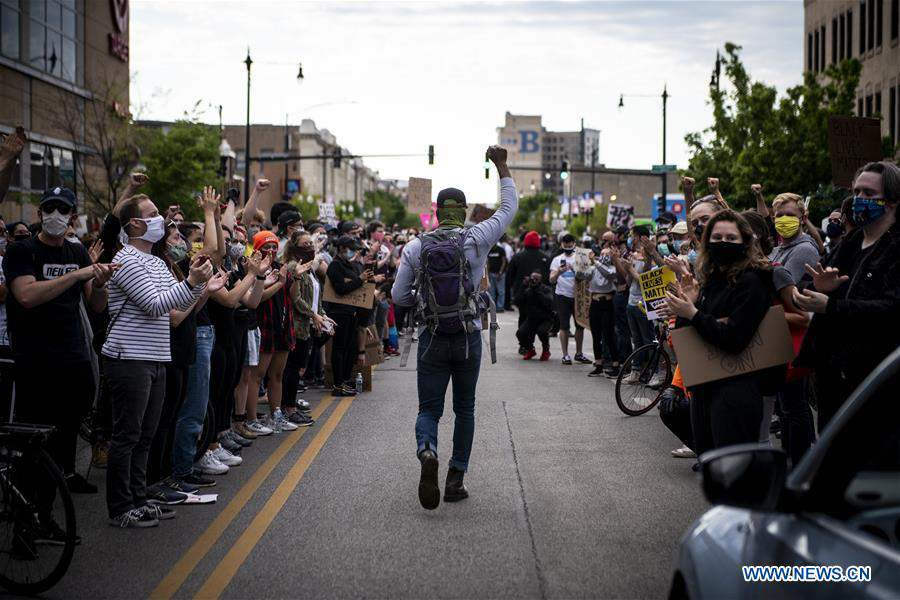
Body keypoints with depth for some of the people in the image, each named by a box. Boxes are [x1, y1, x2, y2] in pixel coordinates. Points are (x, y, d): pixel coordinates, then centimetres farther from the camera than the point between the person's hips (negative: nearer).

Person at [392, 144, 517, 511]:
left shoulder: (415, 247, -3)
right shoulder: (477, 240, -7)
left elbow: (399, 296, -1)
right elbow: (509, 207, 6)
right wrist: (501, 165, 13)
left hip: (432, 338, 0)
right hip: (468, 338, 0)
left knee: (429, 408, 7)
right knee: (464, 409, 15)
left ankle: (427, 450, -26)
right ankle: (456, 480, 16)